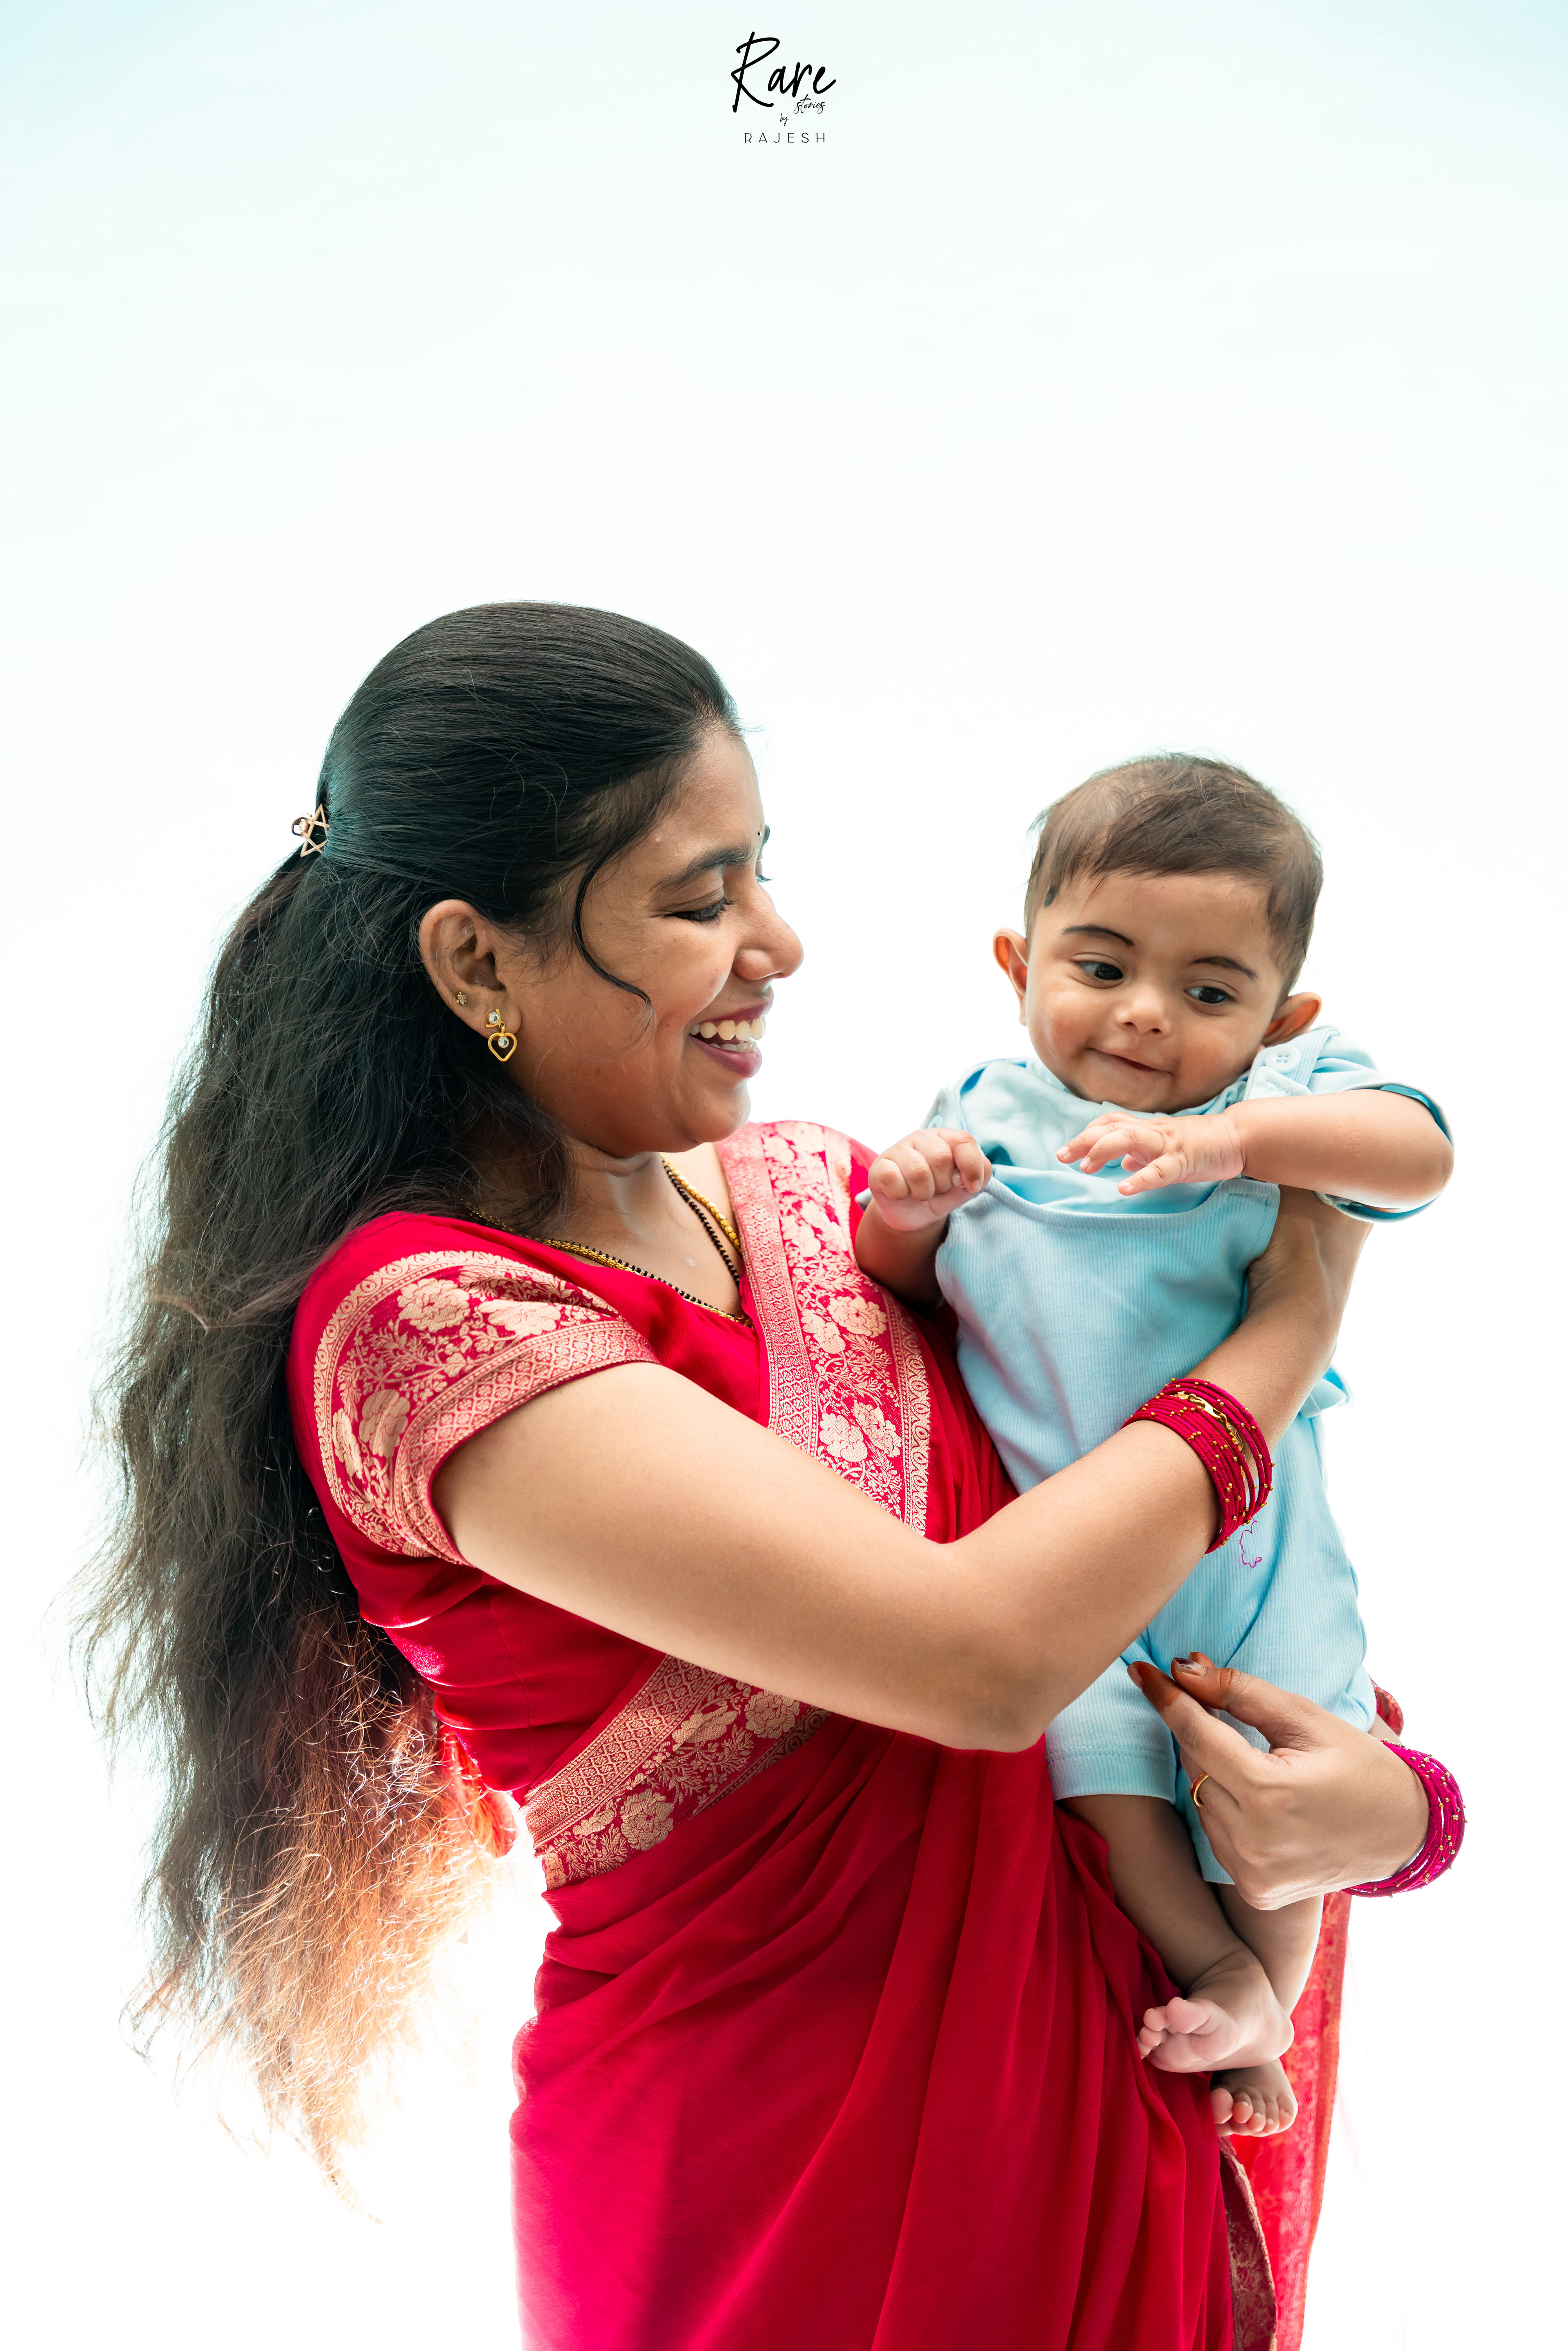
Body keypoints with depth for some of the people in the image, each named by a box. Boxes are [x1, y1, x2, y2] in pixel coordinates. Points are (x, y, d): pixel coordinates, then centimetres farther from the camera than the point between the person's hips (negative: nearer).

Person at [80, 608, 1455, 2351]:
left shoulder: (809, 1187, -2)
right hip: (785, 2198, -6)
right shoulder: (426, 1324, -23)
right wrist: (1281, 1341, -14)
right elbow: (984, 1652, -29)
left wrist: (1370, 1781, -14)